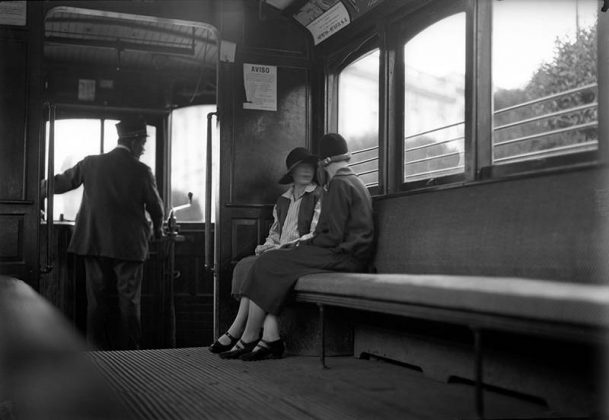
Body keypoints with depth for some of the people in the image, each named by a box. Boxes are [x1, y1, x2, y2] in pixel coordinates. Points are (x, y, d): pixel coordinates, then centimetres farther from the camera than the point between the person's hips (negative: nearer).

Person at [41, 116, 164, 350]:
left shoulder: (91, 164, 2)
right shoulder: (141, 171, -5)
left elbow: (60, 183, 13)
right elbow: (156, 207, 6)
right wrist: (158, 230, 26)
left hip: (95, 243, 3)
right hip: (129, 245, -2)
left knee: (96, 299, 9)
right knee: (129, 300, 4)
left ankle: (97, 349, 10)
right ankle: (130, 349, 4)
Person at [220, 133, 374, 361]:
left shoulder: (339, 184, -10)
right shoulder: (354, 182, 22)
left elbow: (334, 237, -17)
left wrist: (305, 244, -3)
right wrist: (307, 243, 11)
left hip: (341, 256, -10)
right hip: (346, 255, 10)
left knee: (268, 265, -8)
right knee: (269, 264, 0)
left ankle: (248, 339, -1)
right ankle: (270, 338, -10)